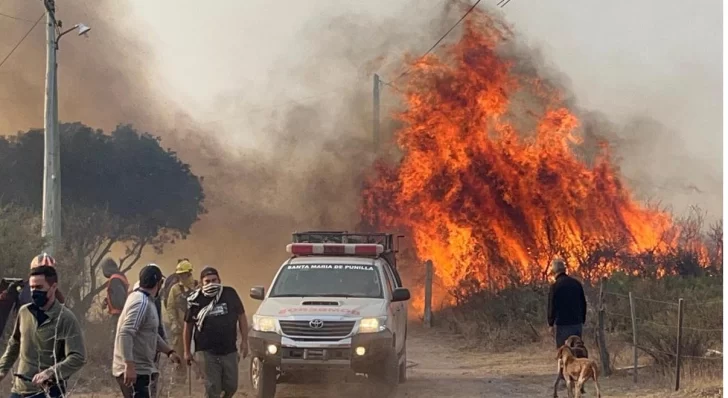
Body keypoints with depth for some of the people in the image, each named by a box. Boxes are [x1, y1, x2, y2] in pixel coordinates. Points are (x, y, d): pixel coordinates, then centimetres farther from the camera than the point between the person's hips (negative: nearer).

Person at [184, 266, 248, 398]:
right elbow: (188, 325, 6)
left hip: (229, 351, 2)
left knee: (231, 386, 5)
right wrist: (187, 351, 7)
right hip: (207, 352, -2)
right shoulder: (196, 300, -3)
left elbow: (241, 317, 8)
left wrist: (244, 341, 2)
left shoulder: (230, 294, 0)